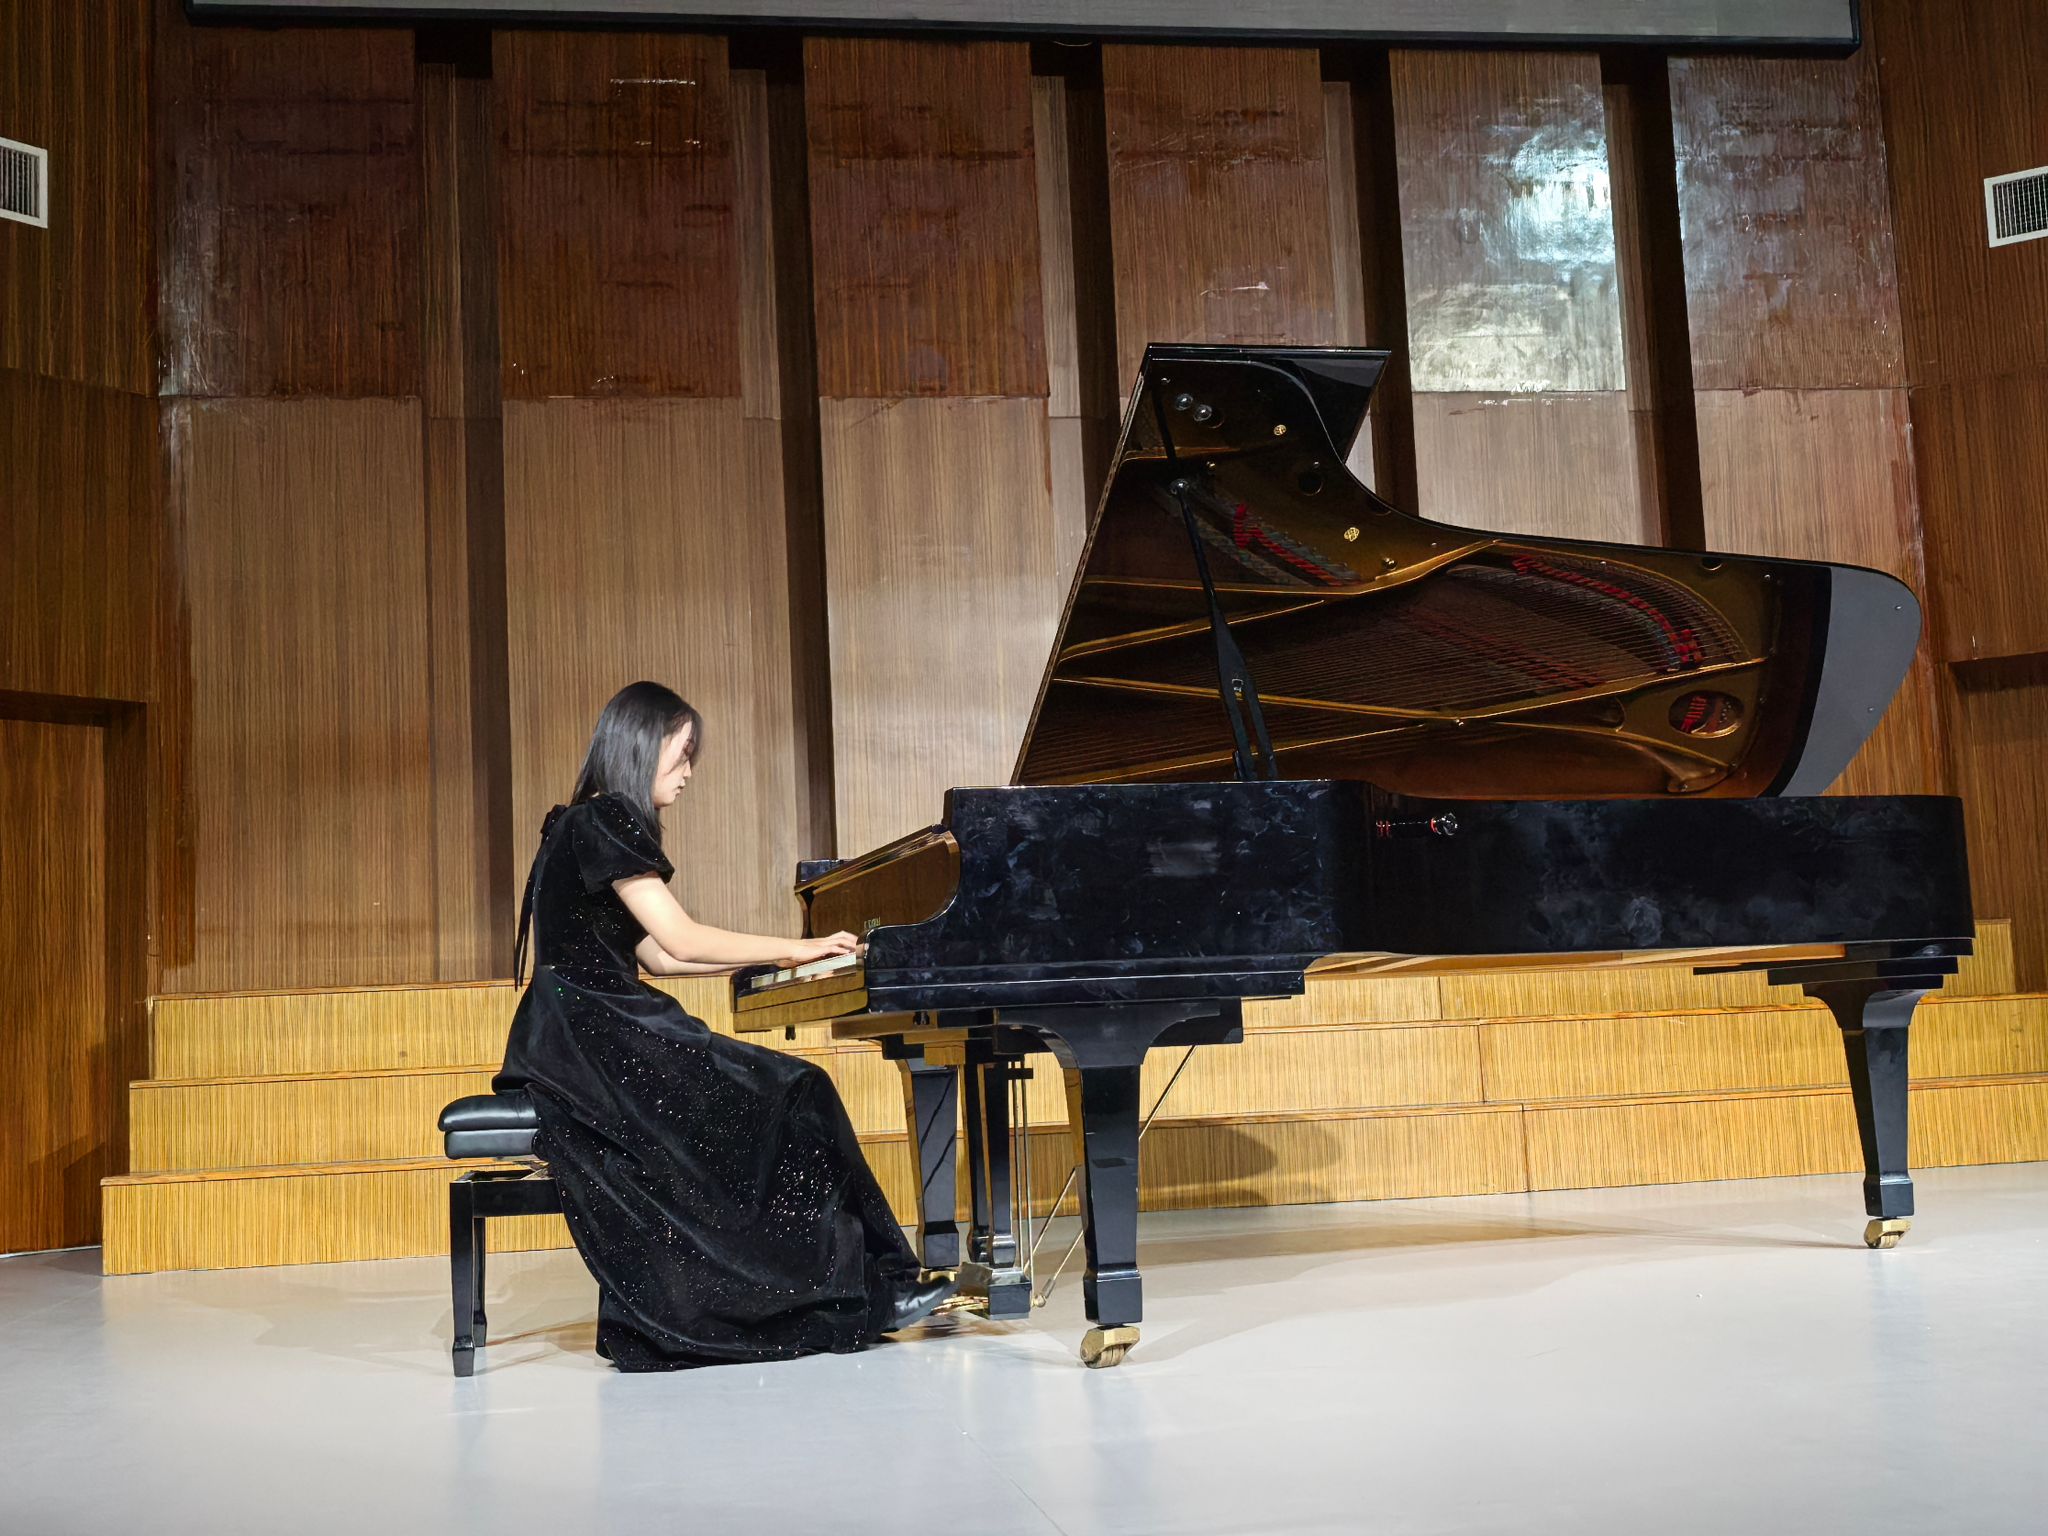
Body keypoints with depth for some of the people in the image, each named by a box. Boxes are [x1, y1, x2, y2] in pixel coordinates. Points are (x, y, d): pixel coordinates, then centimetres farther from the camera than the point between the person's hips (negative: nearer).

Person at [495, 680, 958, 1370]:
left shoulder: (592, 826, 19)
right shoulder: (601, 822, -11)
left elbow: (656, 956, 19)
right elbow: (681, 942, -17)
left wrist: (778, 956, 19)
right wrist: (799, 948, -7)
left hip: (595, 1034, 10)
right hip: (592, 1038, -10)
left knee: (788, 1096, 0)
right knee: (792, 1101, -13)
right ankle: (873, 1289, -4)